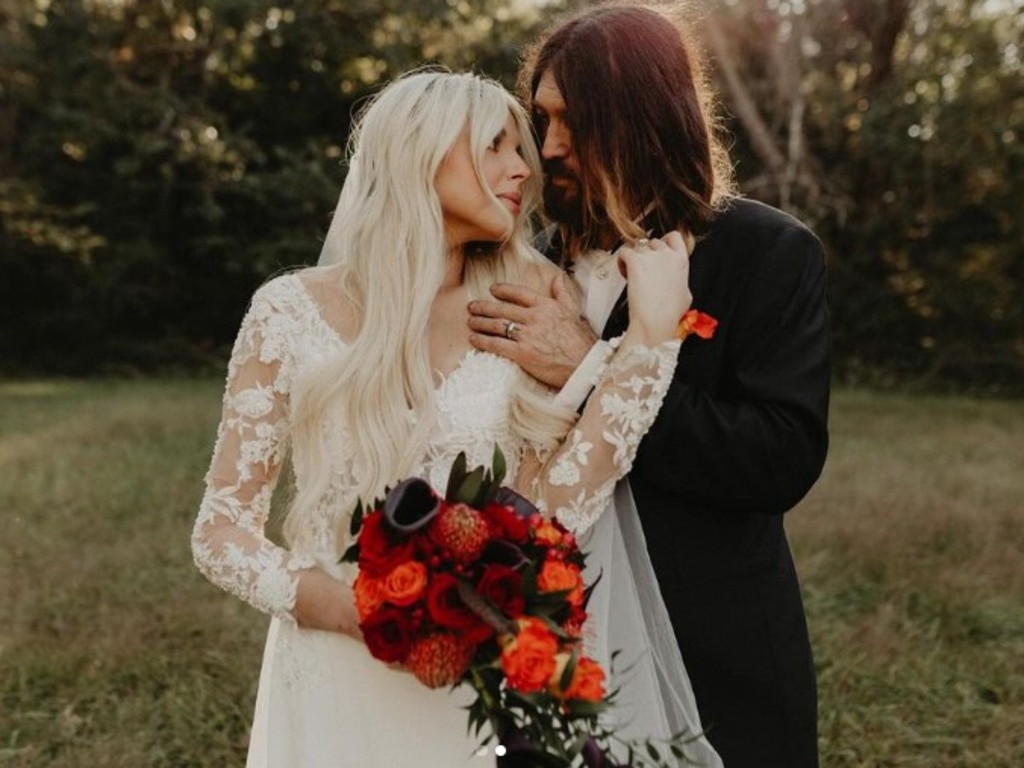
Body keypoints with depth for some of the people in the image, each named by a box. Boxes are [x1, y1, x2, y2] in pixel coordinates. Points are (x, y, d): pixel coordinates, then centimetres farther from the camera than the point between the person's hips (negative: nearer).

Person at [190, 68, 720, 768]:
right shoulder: (293, 312, -7)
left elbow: (555, 513, -12)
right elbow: (221, 529, -3)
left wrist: (653, 328, -16)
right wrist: (343, 606, -20)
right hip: (338, 679, -2)